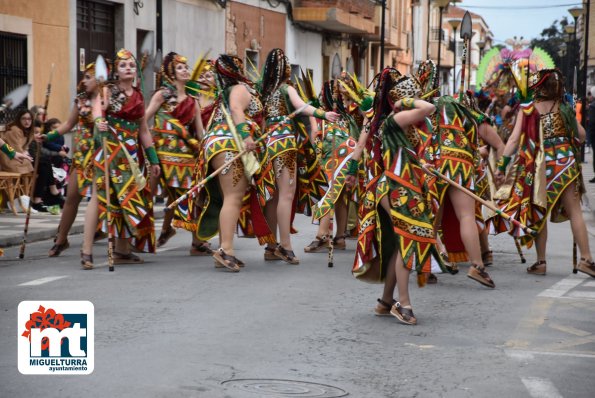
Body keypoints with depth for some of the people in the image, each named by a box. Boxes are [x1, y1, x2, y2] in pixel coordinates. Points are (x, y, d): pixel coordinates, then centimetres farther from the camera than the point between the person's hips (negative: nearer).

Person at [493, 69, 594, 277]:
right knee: (574, 212, 4)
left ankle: (541, 262, 10)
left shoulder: (527, 109, -3)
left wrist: (502, 164, -6)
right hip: (565, 162, 1)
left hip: (538, 165, -1)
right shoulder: (564, 107, 3)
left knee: (539, 214, 9)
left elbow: (514, 139, -8)